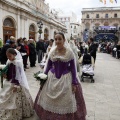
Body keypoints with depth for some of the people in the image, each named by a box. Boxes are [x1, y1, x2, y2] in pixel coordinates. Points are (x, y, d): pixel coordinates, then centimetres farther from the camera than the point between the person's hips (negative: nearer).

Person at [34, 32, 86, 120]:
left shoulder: (69, 52, -9)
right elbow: (48, 66, 8)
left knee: (66, 102, 6)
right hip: (52, 78, 3)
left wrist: (74, 83, -10)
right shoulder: (52, 52, 0)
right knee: (50, 101, 14)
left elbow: (73, 68, -7)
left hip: (66, 79, -3)